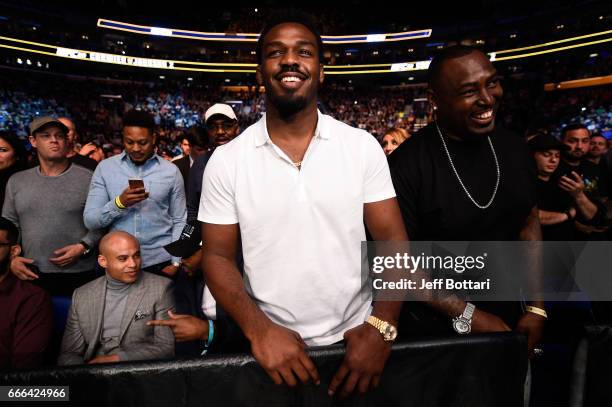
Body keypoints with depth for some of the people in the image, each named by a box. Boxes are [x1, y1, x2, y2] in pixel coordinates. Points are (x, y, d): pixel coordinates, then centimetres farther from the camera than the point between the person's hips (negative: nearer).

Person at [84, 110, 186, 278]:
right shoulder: (105, 168, -1)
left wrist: (175, 262, -6)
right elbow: (90, 221, -4)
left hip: (160, 261, 0)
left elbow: (179, 221, 0)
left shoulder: (171, 171, -3)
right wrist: (119, 203, -20)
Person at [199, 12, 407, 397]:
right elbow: (218, 256, -4)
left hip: (355, 339, 1)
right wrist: (259, 330, -18)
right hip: (272, 345, 0)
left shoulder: (363, 146, -6)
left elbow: (393, 241, -6)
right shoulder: (226, 160, -7)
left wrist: (381, 328, -18)